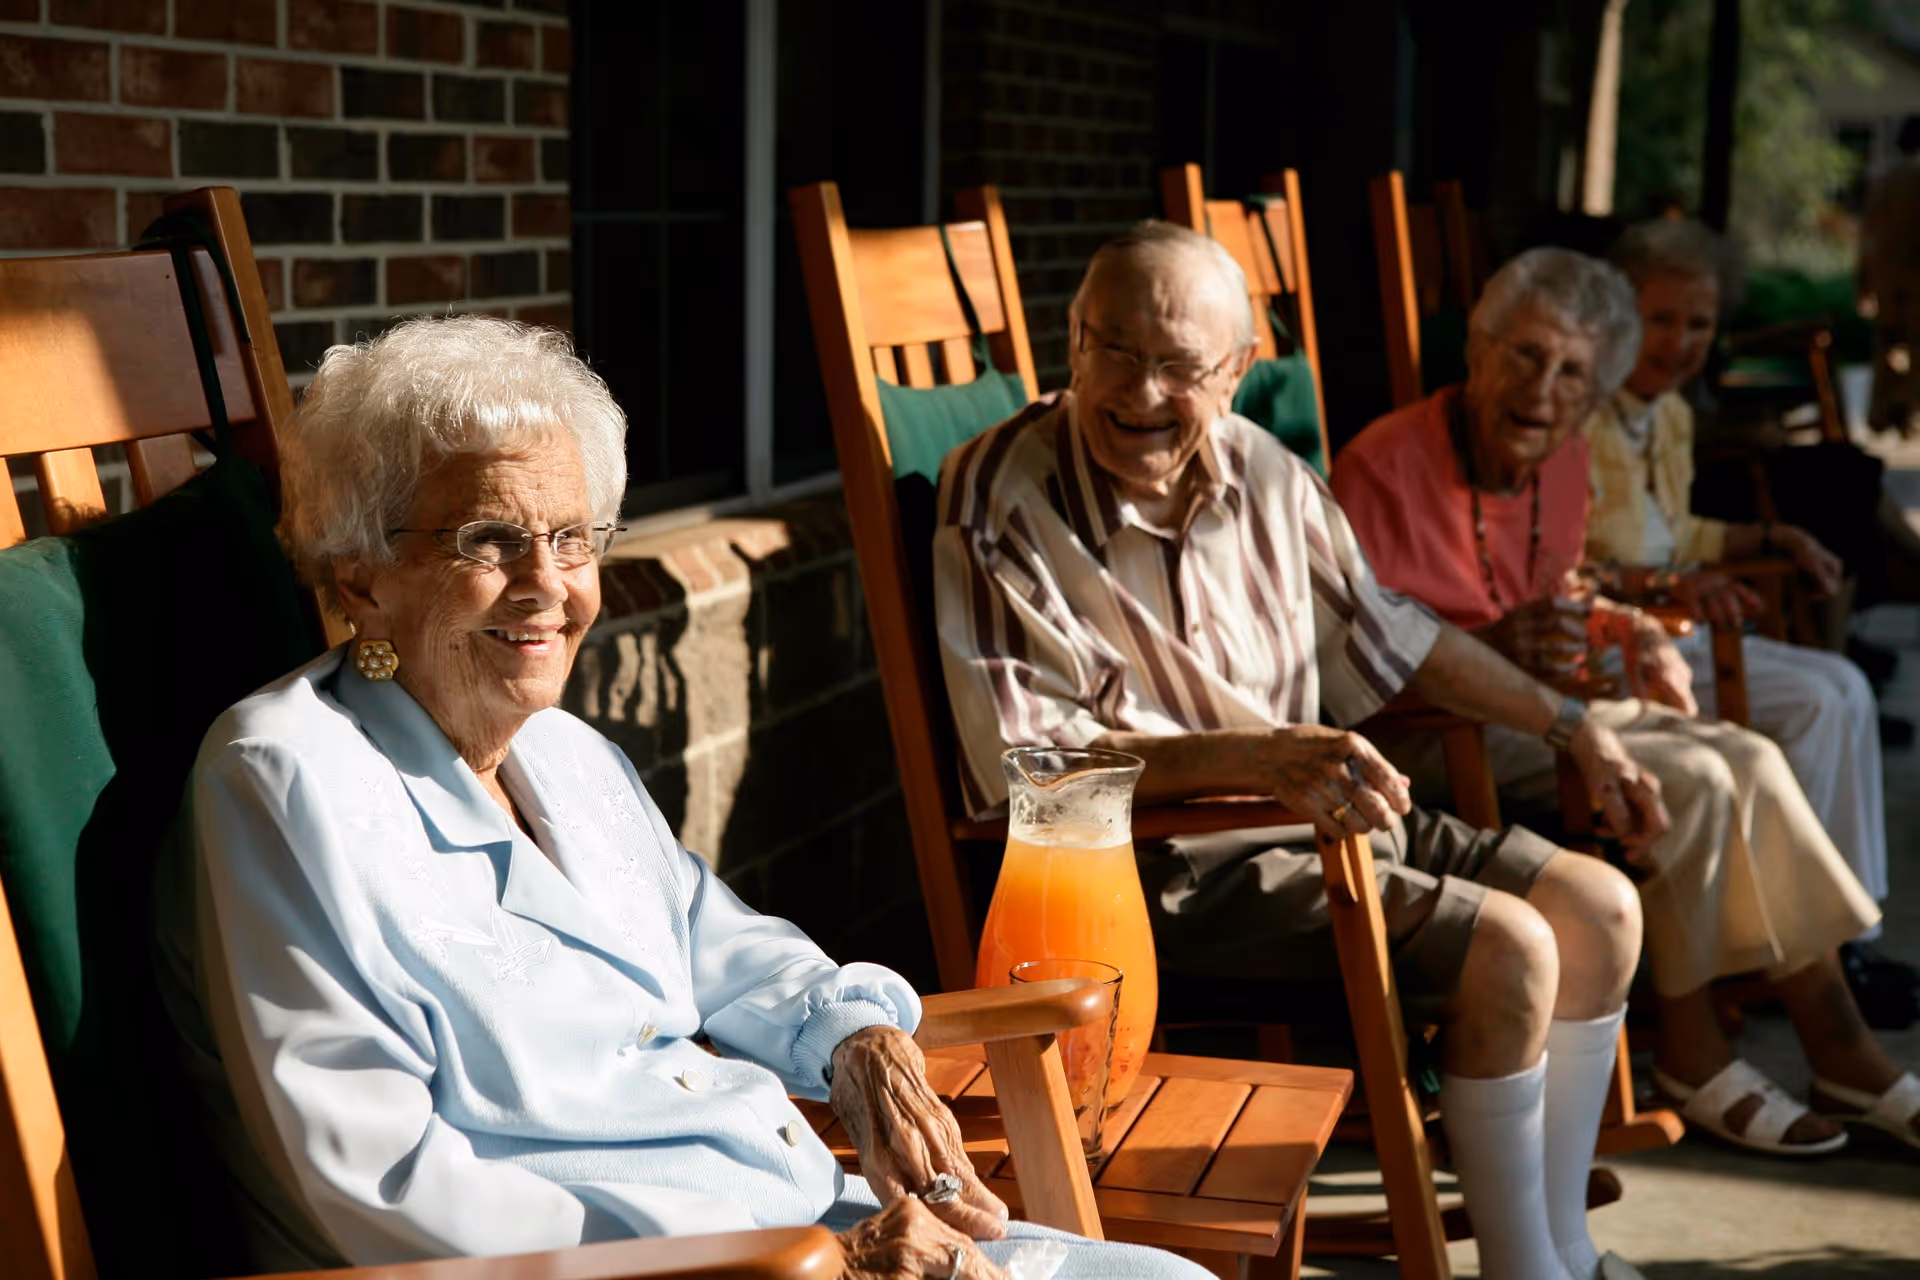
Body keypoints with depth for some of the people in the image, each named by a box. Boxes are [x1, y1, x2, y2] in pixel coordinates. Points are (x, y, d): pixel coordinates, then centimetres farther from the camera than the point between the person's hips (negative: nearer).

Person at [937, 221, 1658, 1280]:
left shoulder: (1257, 467, 3)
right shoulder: (1000, 504, -18)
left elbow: (1386, 630, 18)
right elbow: (1026, 758, -25)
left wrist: (1573, 728, 17)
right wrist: (1262, 757, -35)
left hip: (1318, 814, 8)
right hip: (1154, 860, -8)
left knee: (1601, 909, 3)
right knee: (1506, 951, -19)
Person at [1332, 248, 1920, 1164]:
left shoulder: (1562, 466, 7)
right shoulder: (1383, 467, -18)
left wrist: (1622, 631, 2)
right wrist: (1492, 650, -32)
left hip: (1536, 707, 8)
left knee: (1751, 760, -9)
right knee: (1689, 780, -21)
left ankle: (1843, 1052, -1)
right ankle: (1690, 1055, -5)